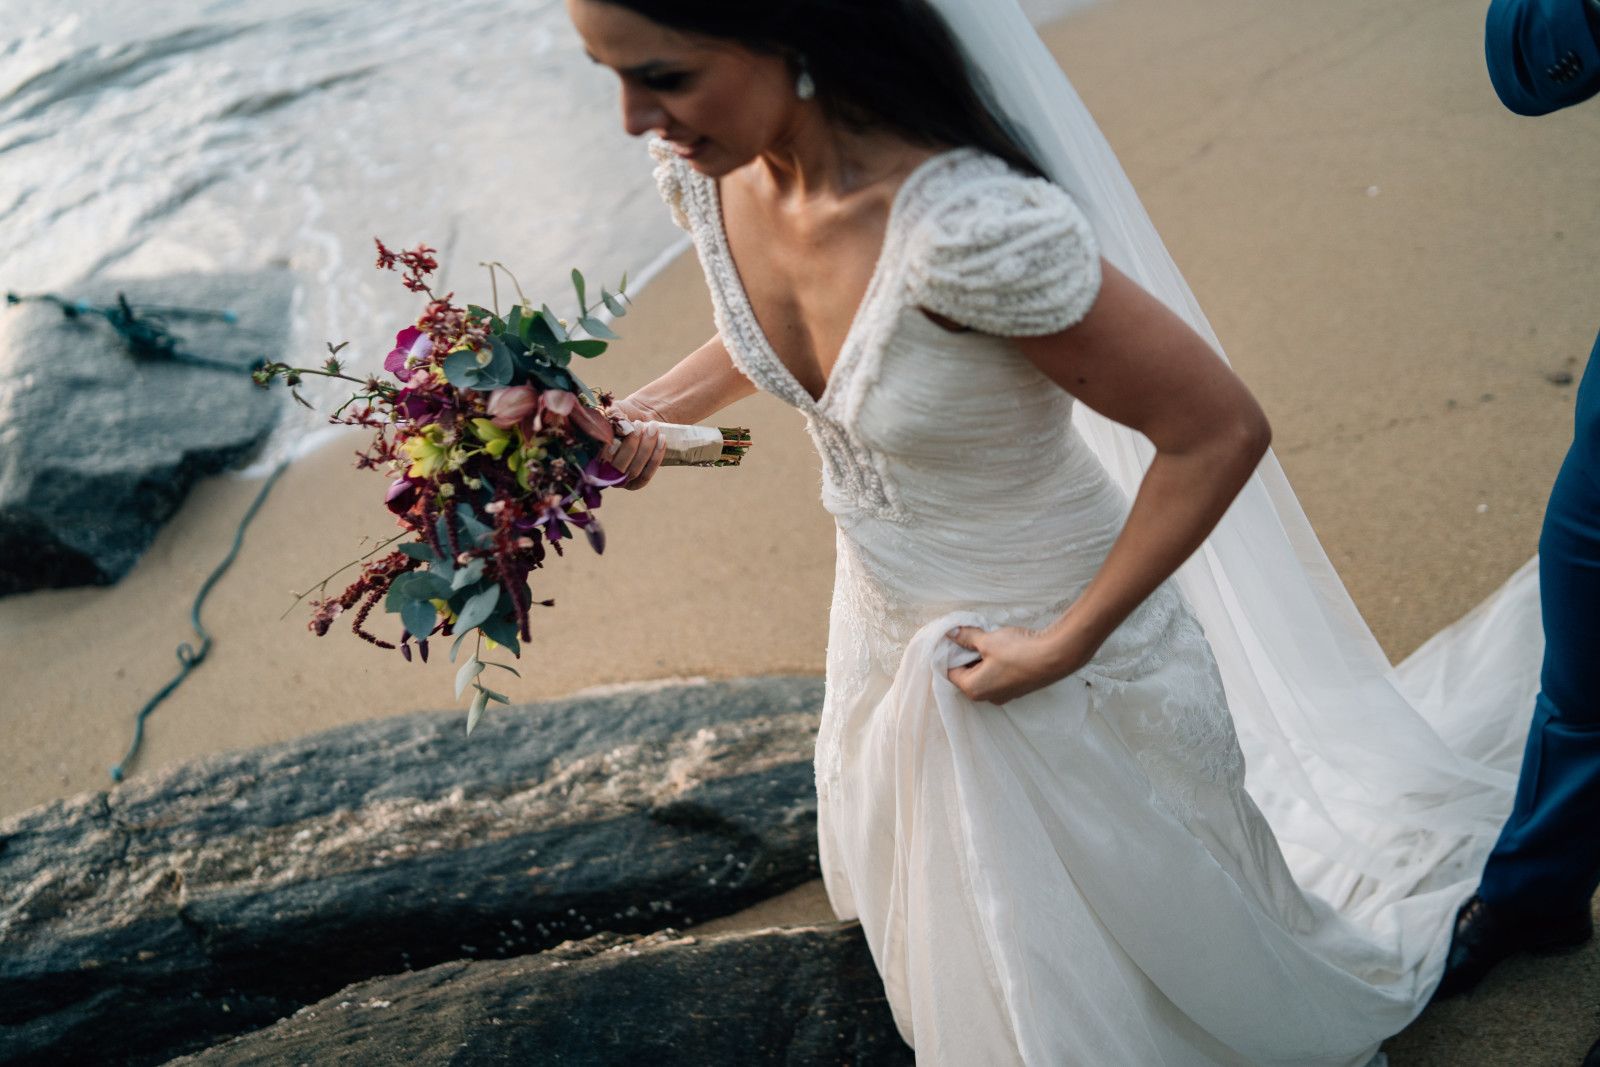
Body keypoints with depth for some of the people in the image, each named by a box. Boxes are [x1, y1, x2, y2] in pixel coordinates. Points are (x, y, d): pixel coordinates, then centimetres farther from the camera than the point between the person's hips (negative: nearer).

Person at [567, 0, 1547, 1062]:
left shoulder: (971, 228, -39)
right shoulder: (710, 170, -15)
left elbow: (1220, 432, -29)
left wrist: (1065, 646, -21)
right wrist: (645, 415, -8)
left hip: (1068, 659, -6)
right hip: (893, 630, 6)